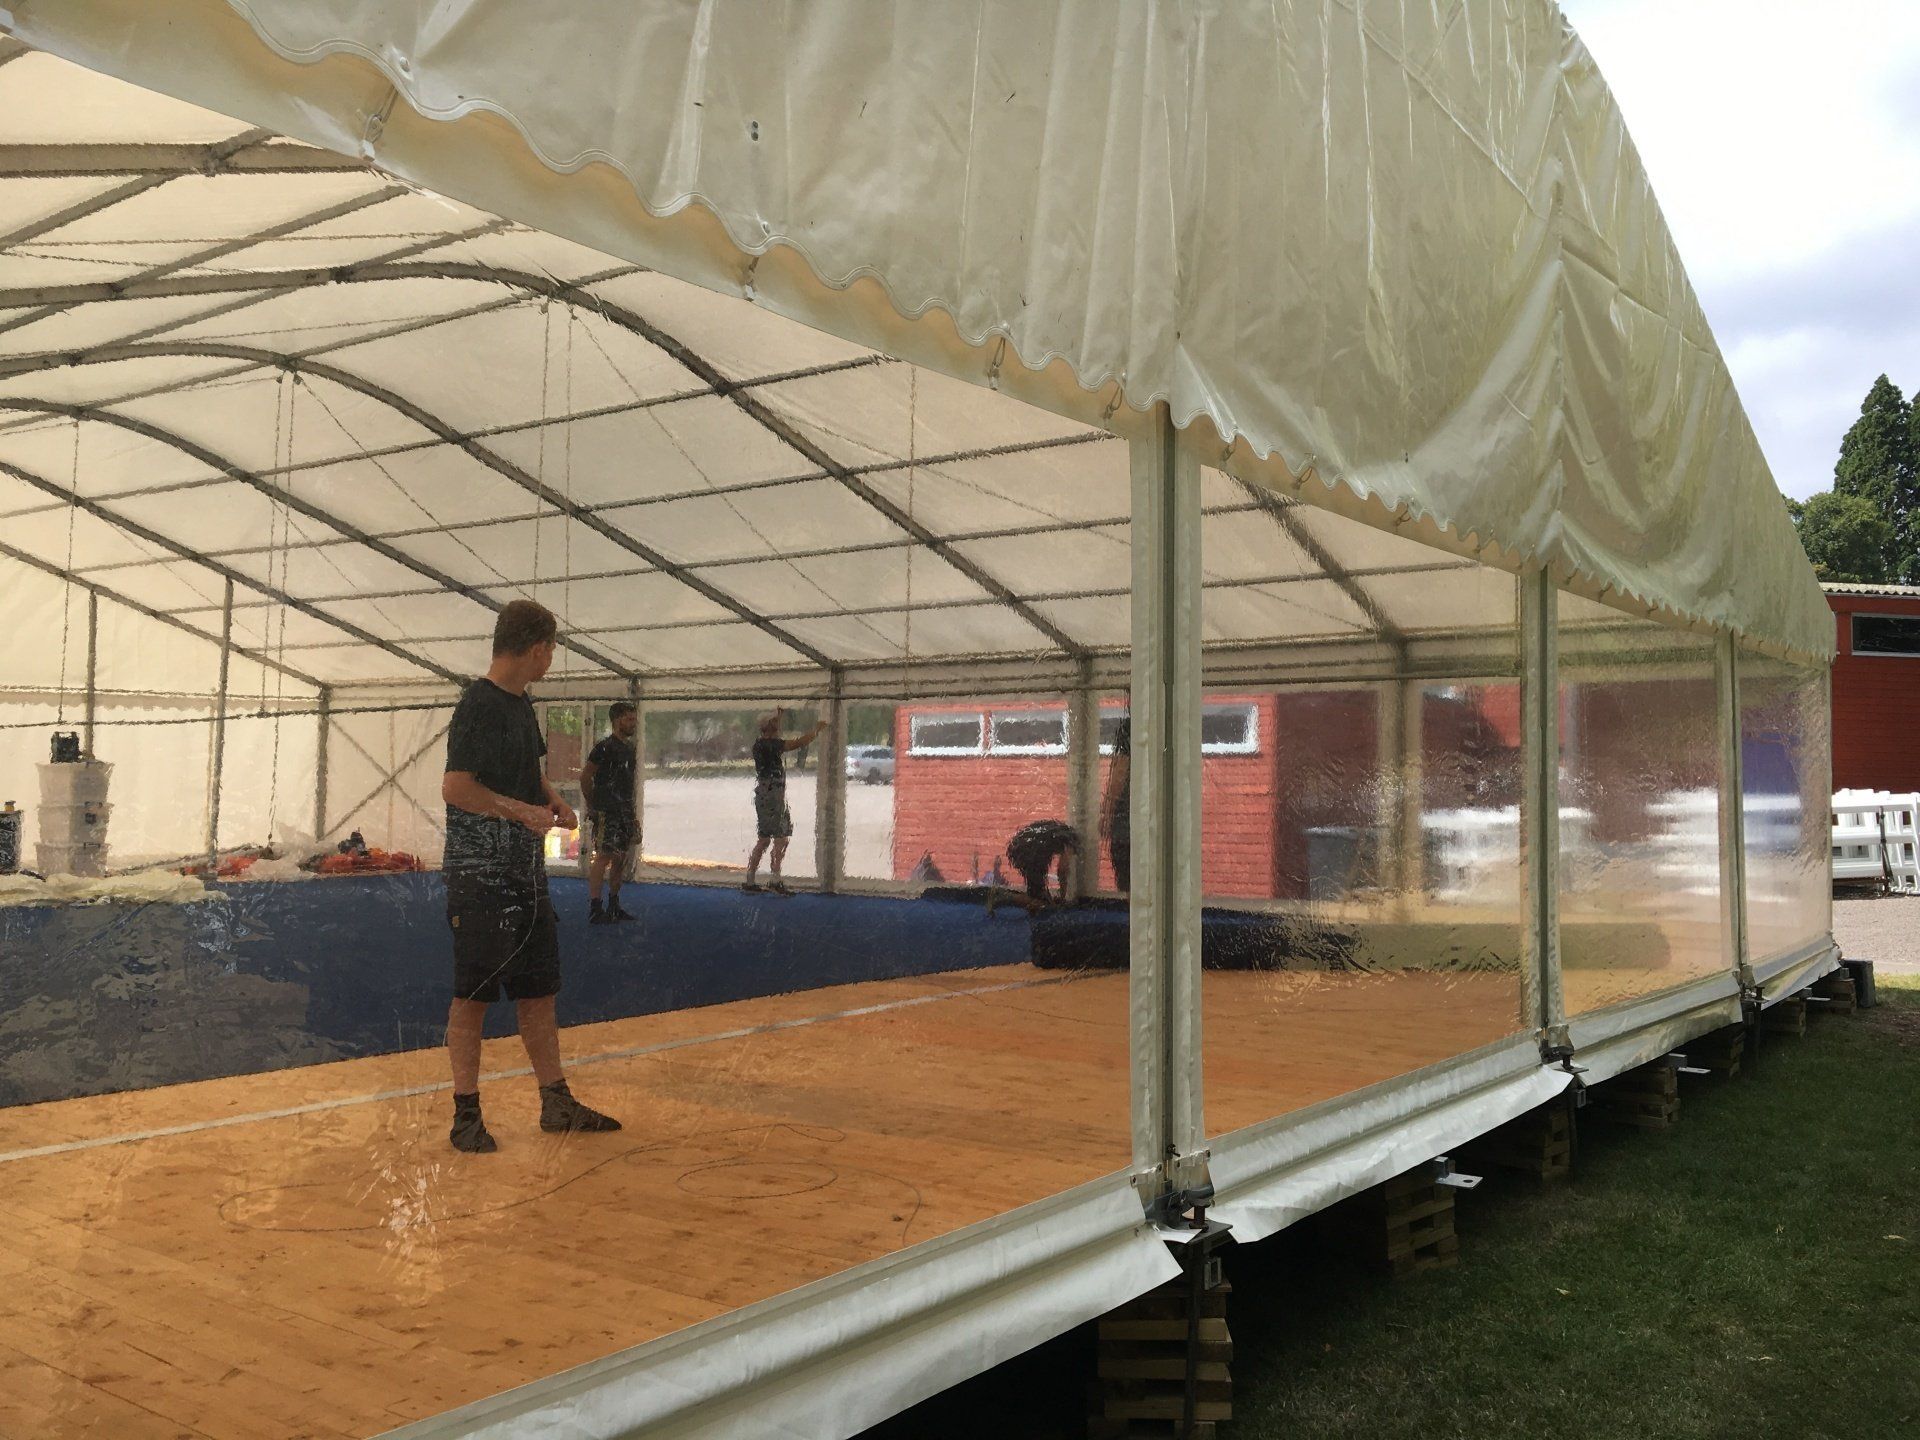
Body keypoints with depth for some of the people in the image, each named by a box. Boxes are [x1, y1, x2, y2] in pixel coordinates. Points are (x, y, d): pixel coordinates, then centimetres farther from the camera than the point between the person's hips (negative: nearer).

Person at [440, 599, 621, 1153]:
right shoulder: (479, 706, -15)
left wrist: (551, 799, 9)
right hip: (481, 877, -9)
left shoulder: (522, 703, 13)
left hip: (527, 875, 9)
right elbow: (455, 789, -22)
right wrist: (526, 812, -17)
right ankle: (466, 1115, 10)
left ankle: (556, 1103, 22)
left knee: (538, 992, 13)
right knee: (472, 997, 0)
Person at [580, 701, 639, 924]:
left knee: (620, 859, 10)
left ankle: (613, 907, 19)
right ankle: (594, 909, -10)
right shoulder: (606, 747, -10)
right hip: (606, 812, -8)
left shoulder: (631, 748, 15)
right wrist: (593, 805, -3)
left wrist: (631, 814, 17)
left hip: (624, 812, 8)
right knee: (604, 856, -11)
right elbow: (585, 776, -9)